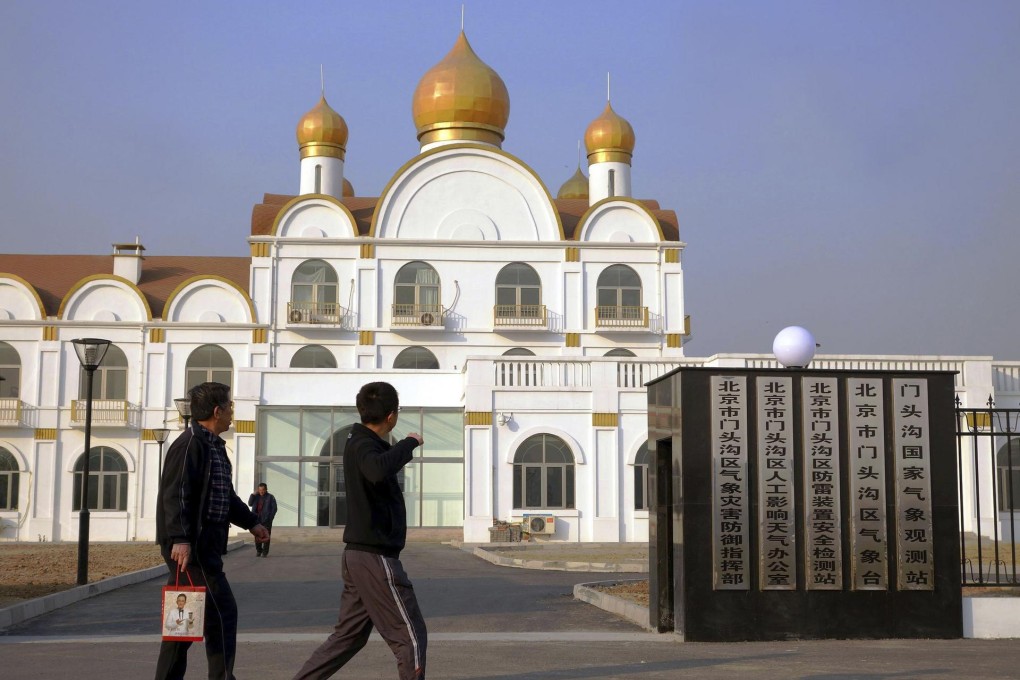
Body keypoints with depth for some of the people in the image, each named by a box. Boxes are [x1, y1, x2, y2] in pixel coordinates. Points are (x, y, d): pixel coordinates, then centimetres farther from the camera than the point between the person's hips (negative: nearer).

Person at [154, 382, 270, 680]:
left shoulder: (214, 446, 20)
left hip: (204, 544, 10)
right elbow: (175, 493, -21)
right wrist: (180, 538, -28)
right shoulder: (190, 444, -13)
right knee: (221, 610, -8)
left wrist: (251, 522, 30)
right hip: (190, 545, -10)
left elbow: (225, 496, 31)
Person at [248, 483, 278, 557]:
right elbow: (250, 504, 5)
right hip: (257, 519, 3)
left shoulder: (270, 497, 2)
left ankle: (265, 552, 3)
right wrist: (253, 494, -3)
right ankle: (258, 550, 16)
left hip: (266, 520, -3)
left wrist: (270, 518, -9)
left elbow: (274, 508, 0)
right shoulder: (256, 496, 13)